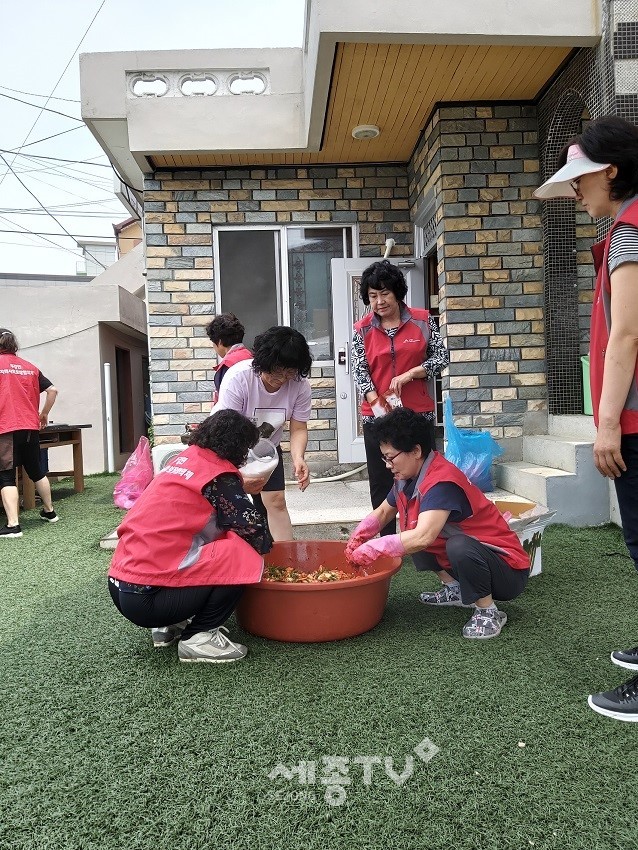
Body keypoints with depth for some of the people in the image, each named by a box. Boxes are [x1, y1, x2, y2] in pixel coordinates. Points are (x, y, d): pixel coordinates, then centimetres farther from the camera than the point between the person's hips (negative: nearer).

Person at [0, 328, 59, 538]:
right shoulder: (30, 367, 11)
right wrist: (44, 413, 19)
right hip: (31, 427, 5)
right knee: (36, 471, 20)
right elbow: (52, 390, 8)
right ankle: (49, 512, 32)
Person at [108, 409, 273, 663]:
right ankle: (198, 638, -2)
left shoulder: (186, 457, 11)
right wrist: (265, 542, 14)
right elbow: (257, 537, -8)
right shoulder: (219, 475, -11)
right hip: (145, 599, -9)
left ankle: (169, 627, 19)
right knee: (243, 556, -10)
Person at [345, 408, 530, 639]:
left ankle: (488, 612, -12)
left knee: (459, 546, -37)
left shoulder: (442, 482, -28)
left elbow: (422, 538, -41)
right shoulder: (407, 478, -1)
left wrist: (373, 549, -31)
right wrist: (360, 534, -6)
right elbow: (382, 512, 14)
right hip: (465, 560, 9)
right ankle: (455, 589, 13)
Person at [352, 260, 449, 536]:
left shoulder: (422, 320, 3)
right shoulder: (362, 330, 4)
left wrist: (408, 375, -12)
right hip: (377, 417, 1)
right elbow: (359, 371, -3)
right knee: (381, 485, 5)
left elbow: (441, 357, 2)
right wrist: (377, 404, -19)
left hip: (419, 414, -1)